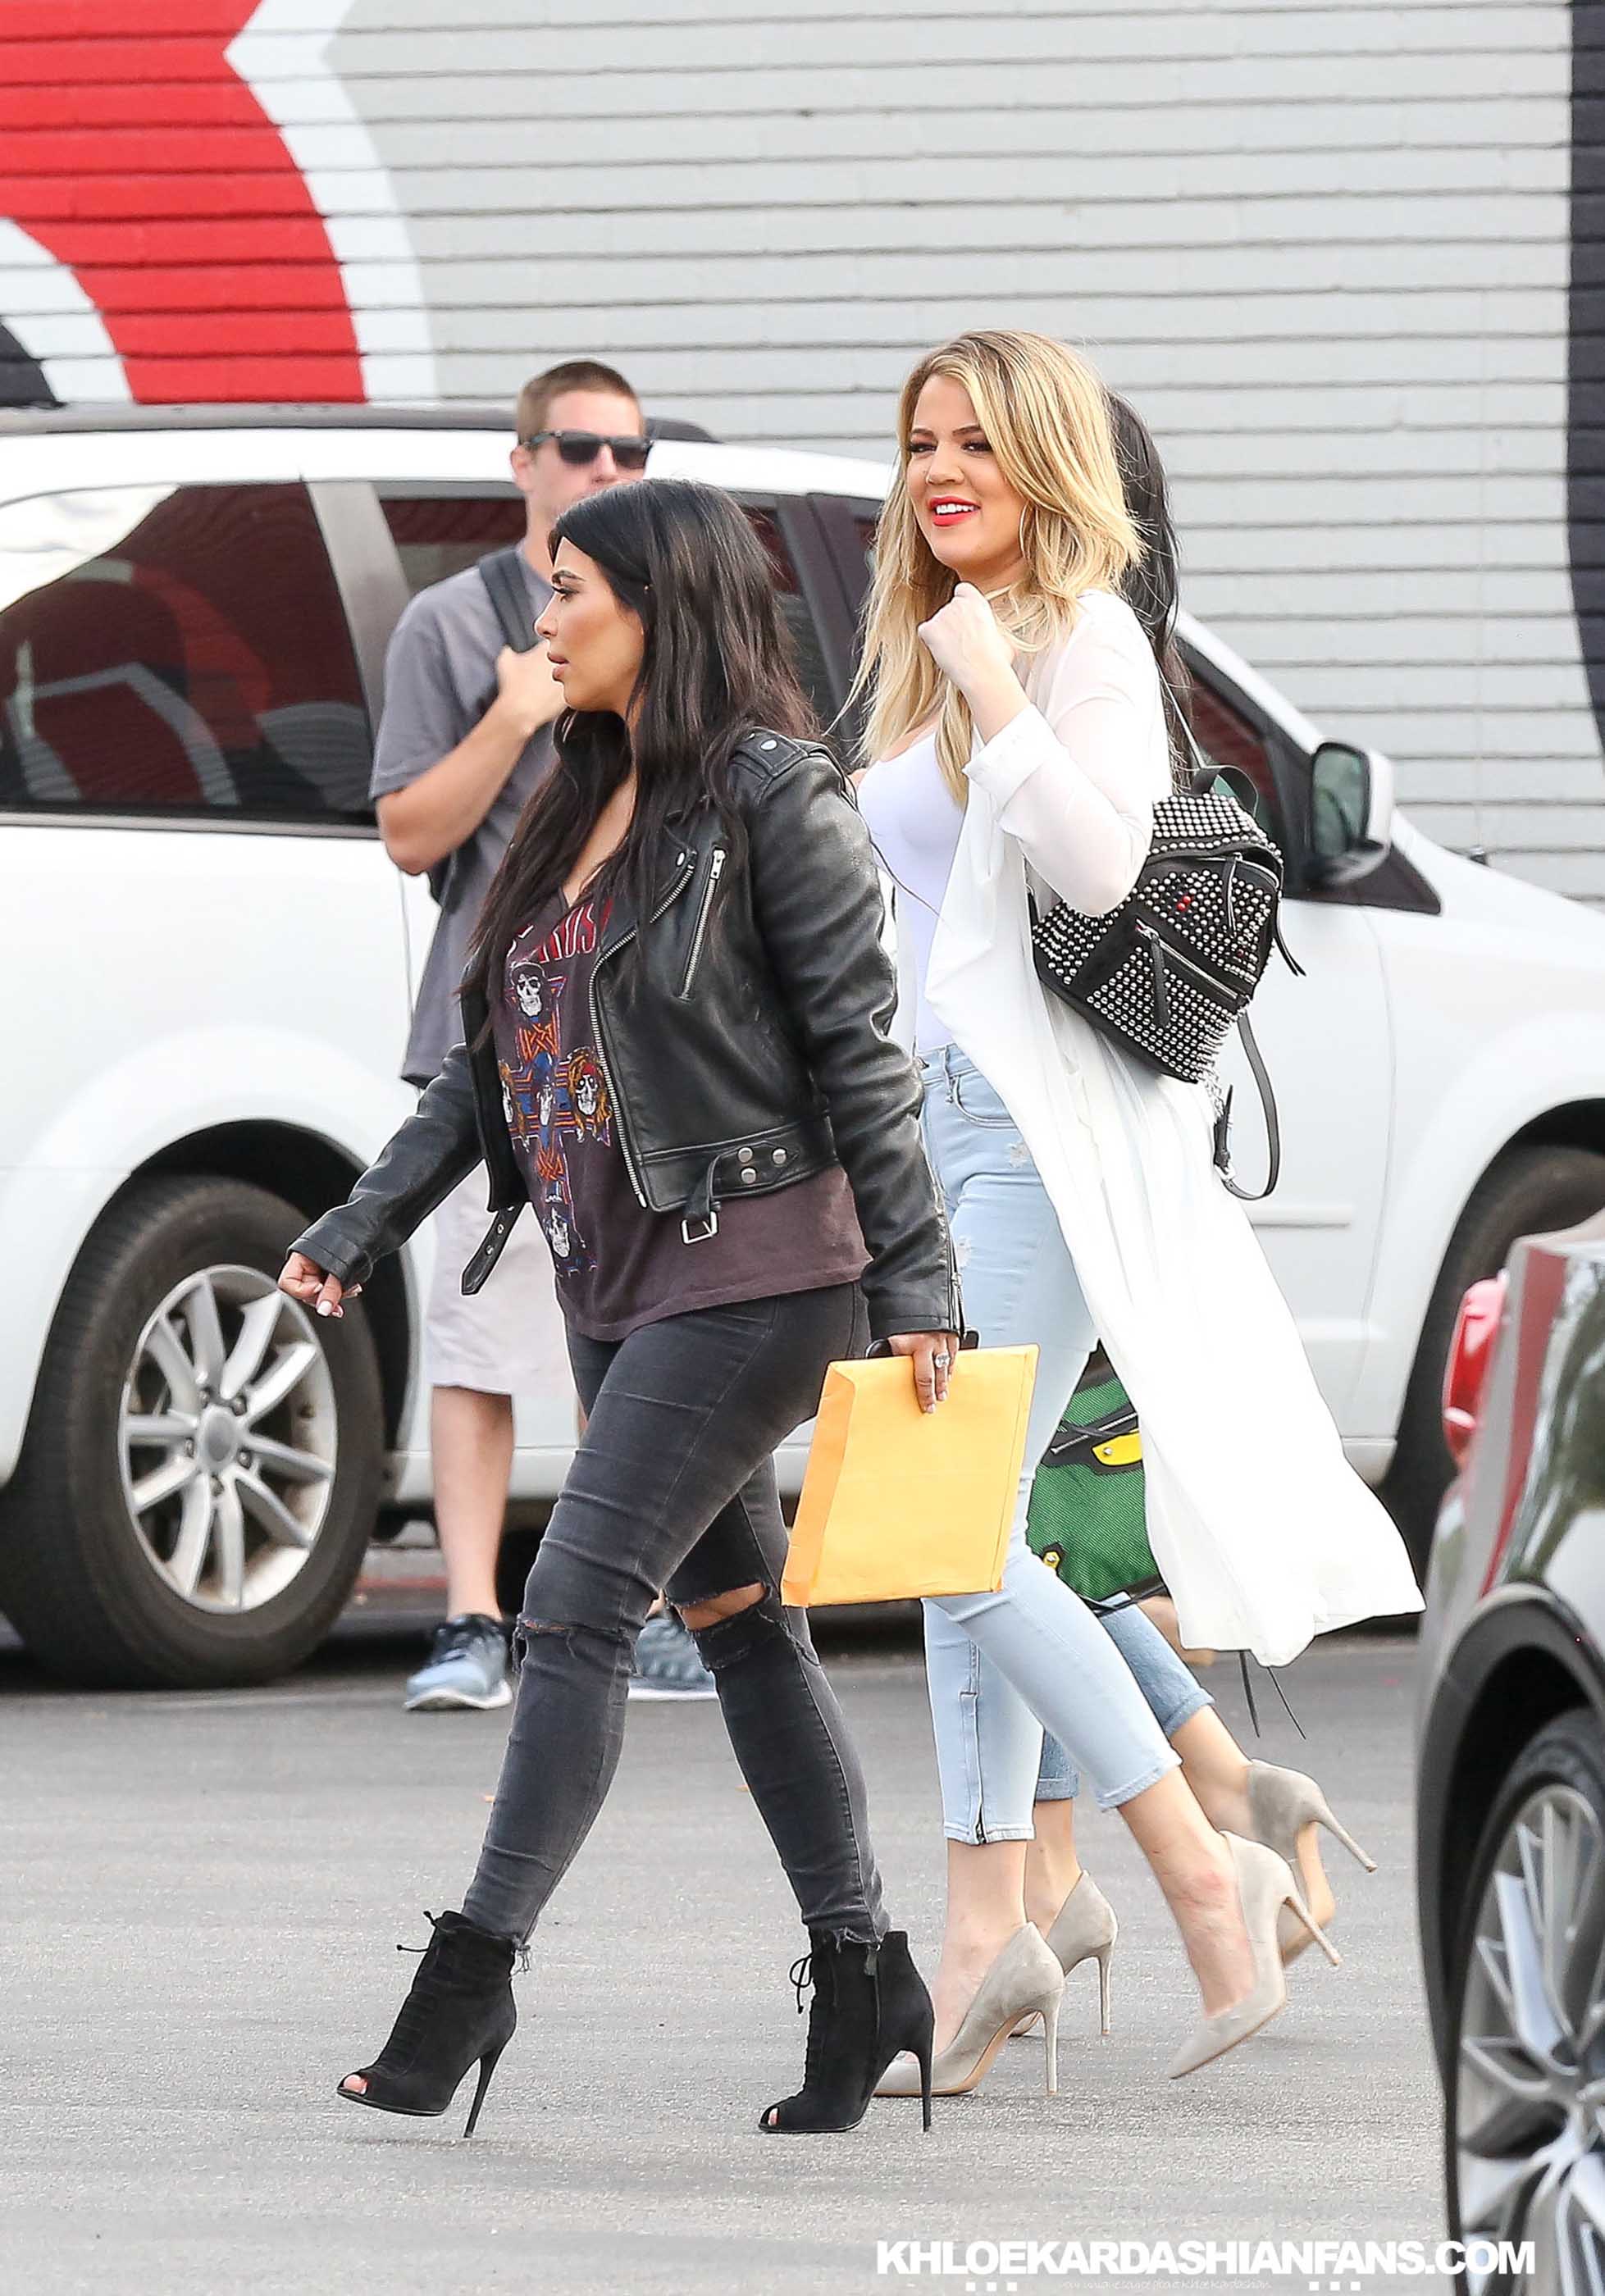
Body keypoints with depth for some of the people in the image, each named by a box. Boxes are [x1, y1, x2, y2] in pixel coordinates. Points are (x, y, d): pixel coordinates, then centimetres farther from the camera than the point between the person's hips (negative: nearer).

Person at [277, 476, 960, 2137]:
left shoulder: (771, 797, -10)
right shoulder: (580, 808, 13)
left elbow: (859, 1048, -12)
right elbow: (492, 1057, 16)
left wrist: (914, 1280, -14)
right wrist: (364, 1224, 10)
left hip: (750, 1275, -9)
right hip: (615, 1278, 9)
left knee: (574, 1613, -12)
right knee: (732, 1613, 11)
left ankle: (475, 1971, -11)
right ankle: (861, 1973, 17)